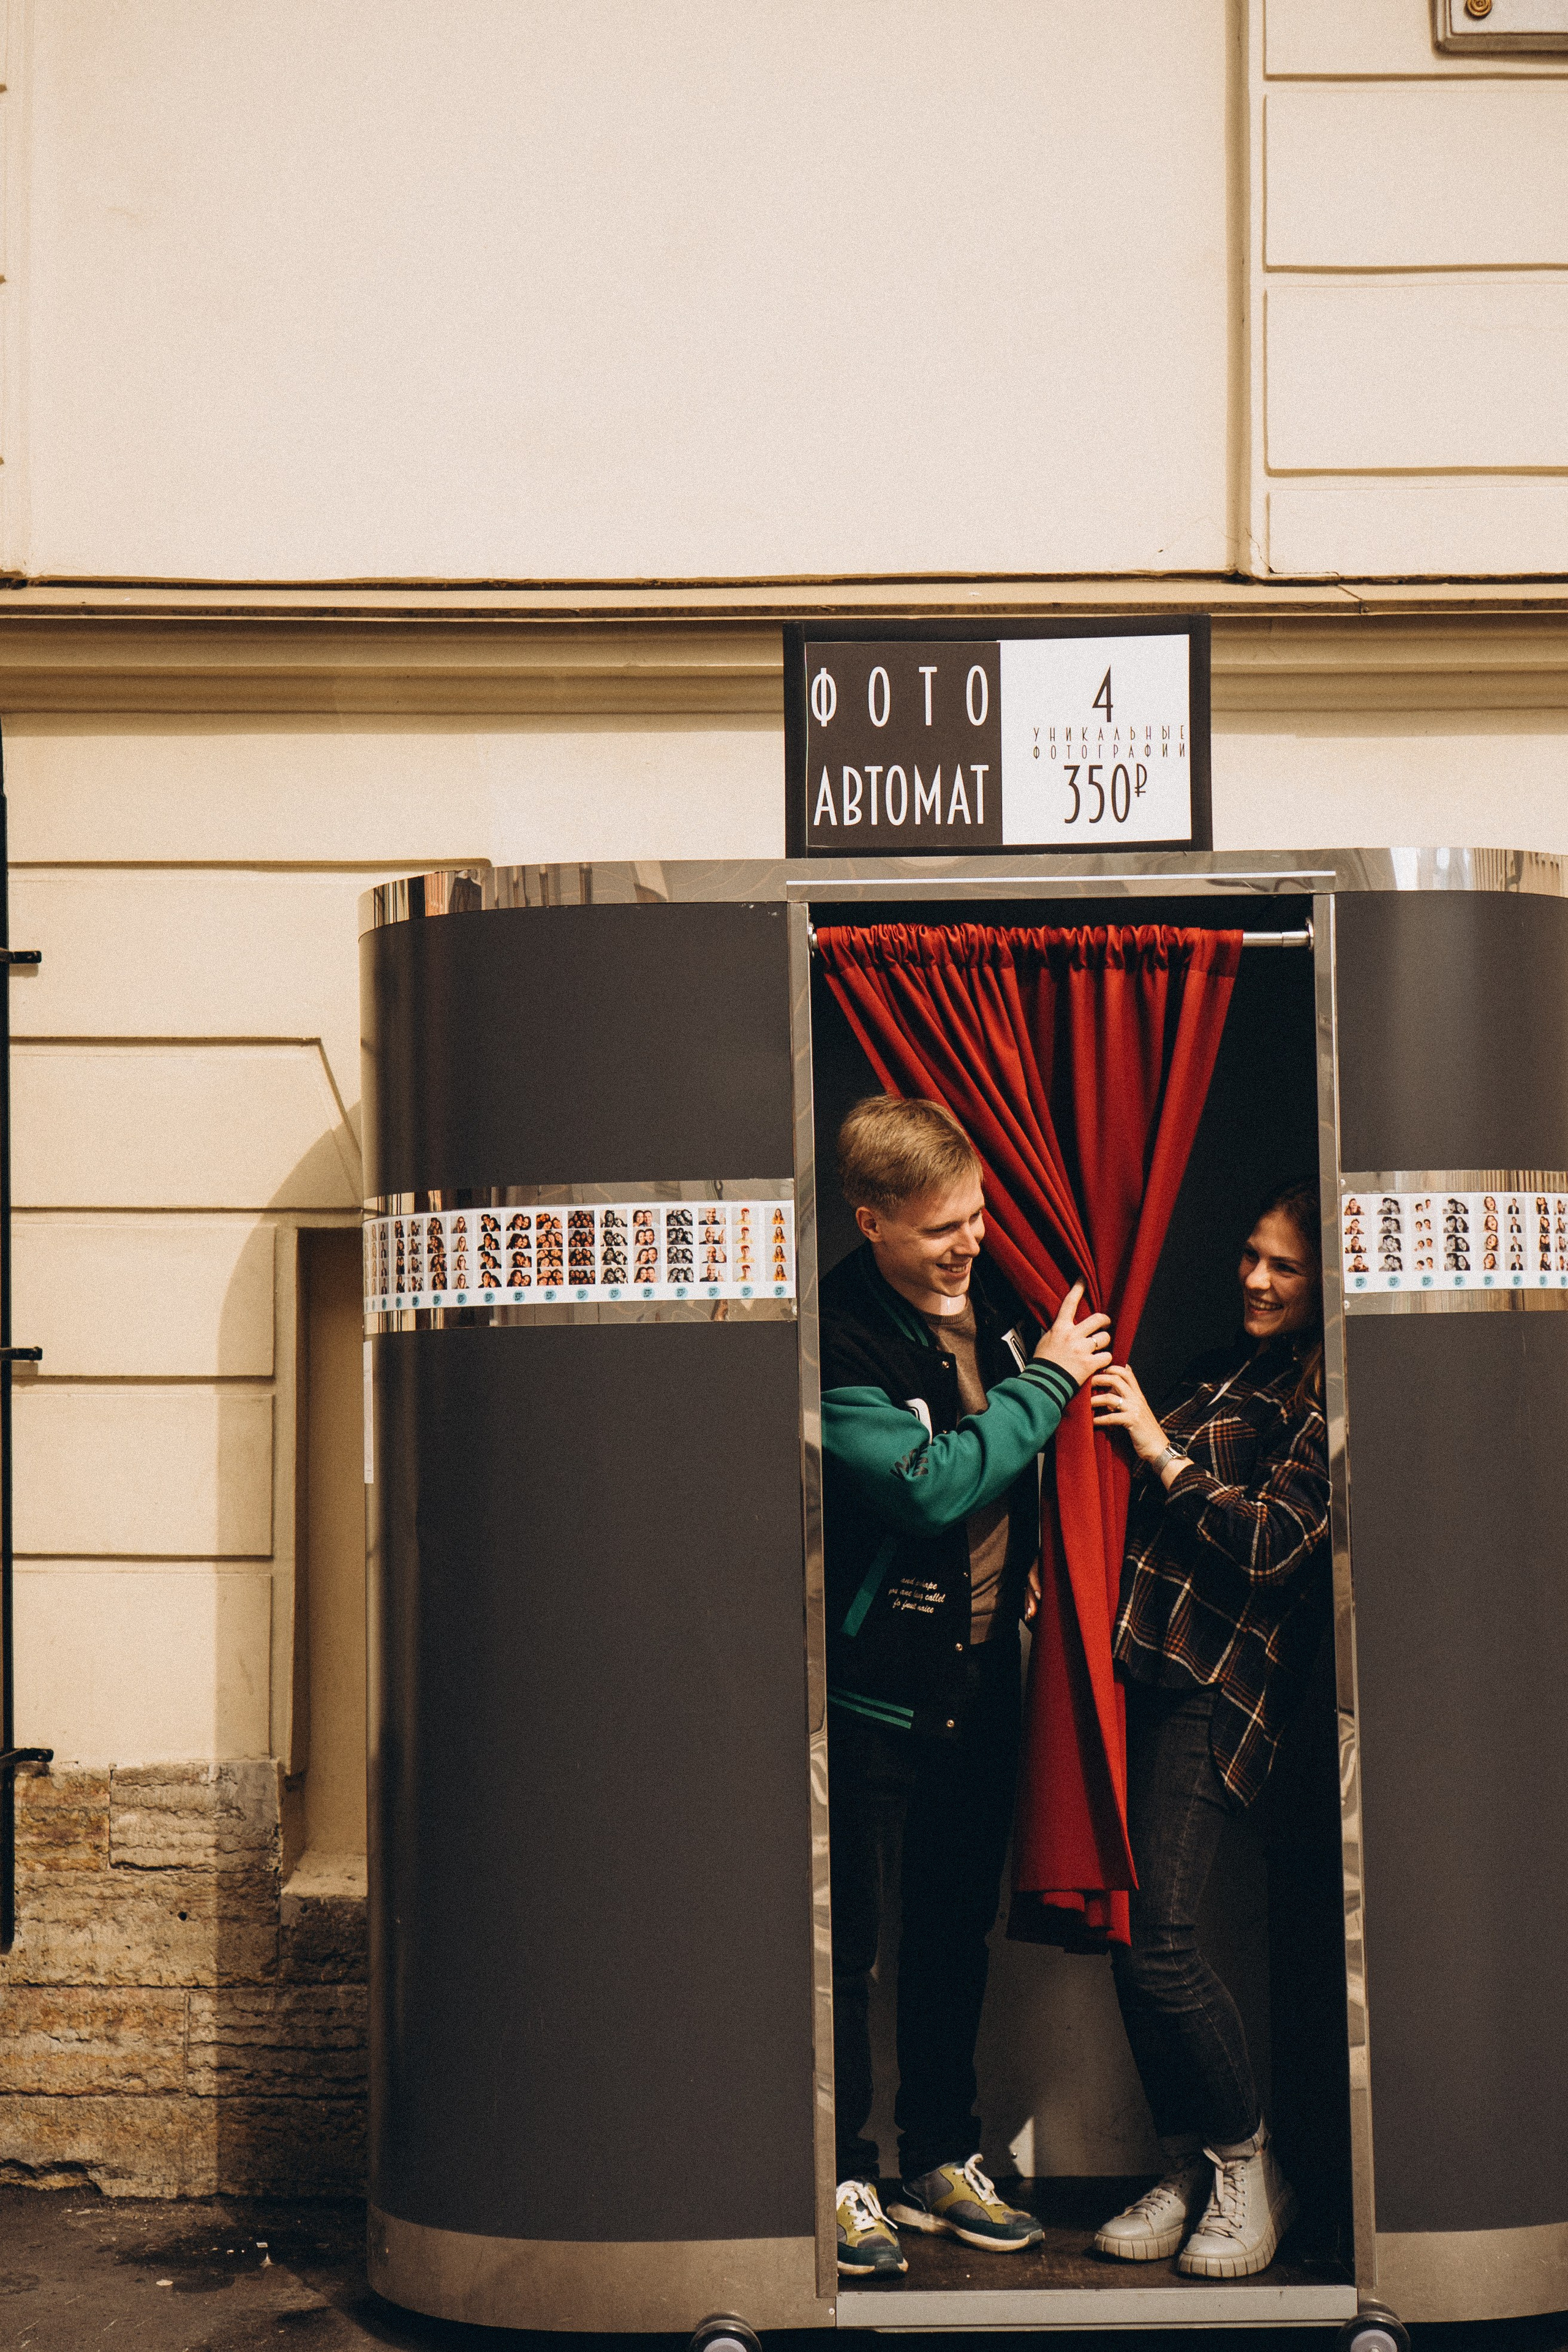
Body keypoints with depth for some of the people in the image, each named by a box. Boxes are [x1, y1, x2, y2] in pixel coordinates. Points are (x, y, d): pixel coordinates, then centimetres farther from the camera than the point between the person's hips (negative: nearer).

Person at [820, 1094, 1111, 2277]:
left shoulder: (997, 1296, 4)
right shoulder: (834, 1343, -19)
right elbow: (930, 1485, -27)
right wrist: (1047, 1382, -18)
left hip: (983, 1677, 7)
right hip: (873, 1687, -7)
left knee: (958, 1934, 17)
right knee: (849, 1944, 5)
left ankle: (943, 2161, 31)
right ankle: (844, 2177, 20)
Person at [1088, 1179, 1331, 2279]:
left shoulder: (1322, 1398, -4)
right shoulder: (1223, 1370, 20)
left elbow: (1275, 1543, -14)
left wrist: (1163, 1450, -12)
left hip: (1217, 1683, -7)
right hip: (1146, 1663, 7)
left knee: (1160, 1943, -10)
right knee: (1132, 1935, 5)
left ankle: (1250, 2171, 9)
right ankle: (1191, 2170, 19)